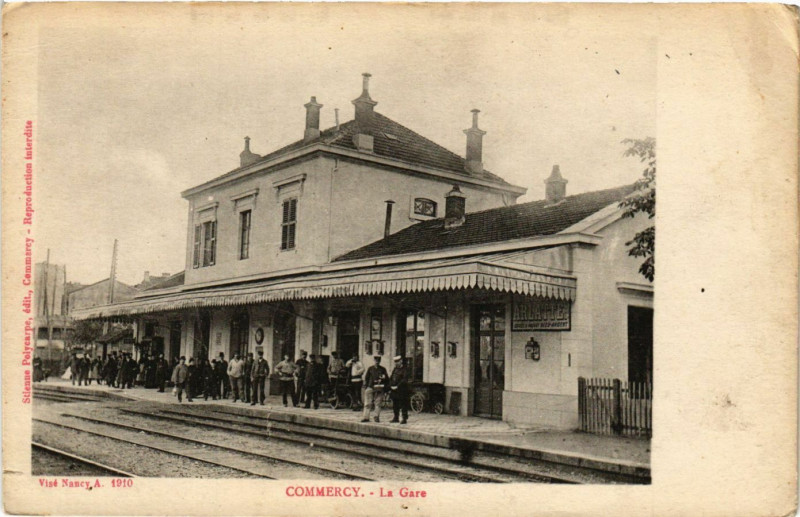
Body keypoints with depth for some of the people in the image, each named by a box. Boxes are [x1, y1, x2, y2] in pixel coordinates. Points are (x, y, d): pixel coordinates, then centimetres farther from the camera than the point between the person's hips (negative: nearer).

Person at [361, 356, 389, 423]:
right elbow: (366, 378, 11)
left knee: (378, 403, -1)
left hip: (379, 389, 0)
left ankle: (377, 417, 6)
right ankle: (366, 417, -2)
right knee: (368, 403, -3)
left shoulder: (383, 369, 10)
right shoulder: (370, 368, 11)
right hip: (370, 388, 0)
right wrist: (365, 387, 3)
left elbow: (387, 379, 11)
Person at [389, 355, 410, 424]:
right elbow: (391, 378, 16)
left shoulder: (405, 369, -7)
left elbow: (404, 380, -16)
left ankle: (404, 418, 1)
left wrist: (397, 386, -18)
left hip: (402, 391, -7)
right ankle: (396, 418, 20)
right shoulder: (395, 369, 16)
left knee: (404, 405, -3)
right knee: (395, 405, 12)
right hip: (394, 391, 7)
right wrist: (391, 386, 0)